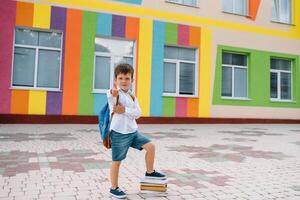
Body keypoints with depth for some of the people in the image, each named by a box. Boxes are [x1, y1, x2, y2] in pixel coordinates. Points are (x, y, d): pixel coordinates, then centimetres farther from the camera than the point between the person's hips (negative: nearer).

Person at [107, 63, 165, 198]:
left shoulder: (132, 96, 9)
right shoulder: (114, 93, -11)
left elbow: (138, 113, -2)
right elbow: (111, 99, -37)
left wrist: (125, 110, -18)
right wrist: (113, 94, -60)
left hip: (133, 131, 6)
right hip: (119, 133, -6)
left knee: (151, 146, 4)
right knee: (117, 161, 5)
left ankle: (149, 172, 26)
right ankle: (114, 188, 23)